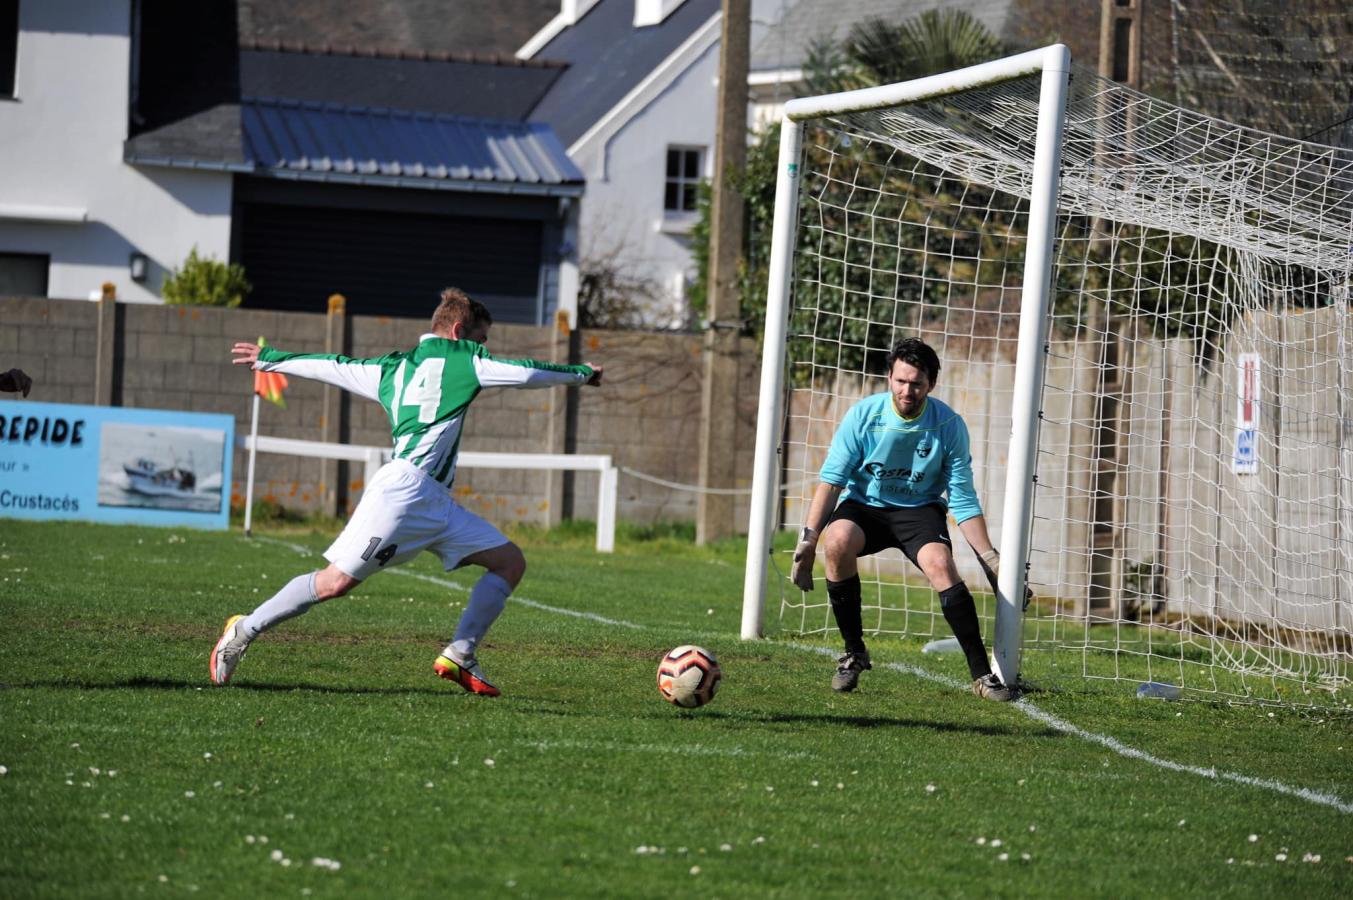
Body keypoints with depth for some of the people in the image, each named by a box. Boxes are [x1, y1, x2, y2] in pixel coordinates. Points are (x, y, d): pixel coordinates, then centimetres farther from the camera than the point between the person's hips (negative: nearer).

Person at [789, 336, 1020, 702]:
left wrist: (989, 557, -9)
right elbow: (832, 479, -11)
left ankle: (982, 674, -24)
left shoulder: (949, 425, -11)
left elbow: (963, 500, -5)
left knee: (940, 564, -31)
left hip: (920, 510, 0)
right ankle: (854, 653, -15)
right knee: (838, 542, -33)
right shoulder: (863, 415, -12)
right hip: (864, 505, 0)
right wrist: (808, 538, -19)